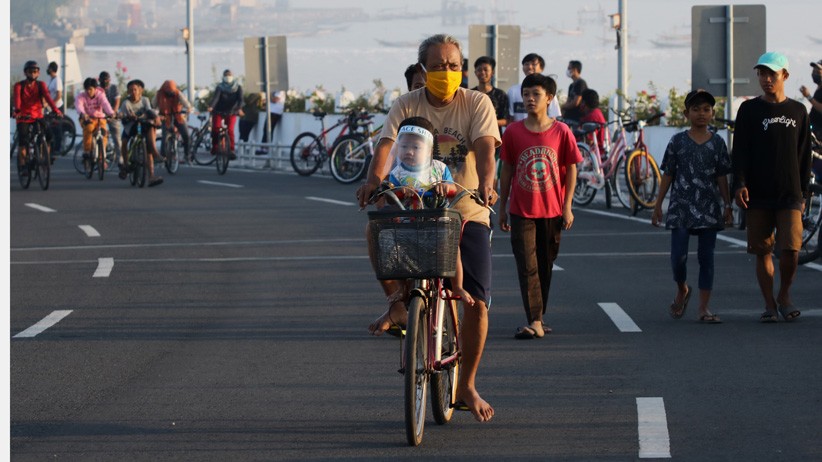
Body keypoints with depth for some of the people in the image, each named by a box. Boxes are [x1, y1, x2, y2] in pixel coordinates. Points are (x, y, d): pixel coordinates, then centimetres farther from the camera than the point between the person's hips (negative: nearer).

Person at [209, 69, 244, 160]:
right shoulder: (220, 87, -4)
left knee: (230, 130, -16)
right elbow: (216, 97, -20)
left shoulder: (238, 87, -2)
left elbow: (240, 99, -16)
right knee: (216, 127, -21)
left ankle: (231, 151, -10)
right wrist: (211, 107, -39)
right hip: (219, 111, 0)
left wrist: (239, 109, -36)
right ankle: (214, 147, -1)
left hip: (231, 112, 0)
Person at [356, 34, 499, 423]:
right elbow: (386, 144, -13)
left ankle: (467, 386, 12)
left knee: (477, 302, -6)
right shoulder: (407, 106, 1)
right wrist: (374, 179, -35)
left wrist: (486, 183, -39)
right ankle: (397, 302, -5)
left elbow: (485, 146, -18)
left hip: (468, 214, -1)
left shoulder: (476, 103, -2)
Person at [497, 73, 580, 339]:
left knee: (545, 267, 10)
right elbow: (506, 170, 6)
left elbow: (571, 169, 2)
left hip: (552, 211, 0)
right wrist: (502, 207, 7)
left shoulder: (561, 132, -3)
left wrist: (567, 206, -3)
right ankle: (535, 322, -13)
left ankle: (539, 318, 23)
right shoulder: (513, 132, -1)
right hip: (522, 212, 0)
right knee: (527, 267, -8)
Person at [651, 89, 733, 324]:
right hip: (681, 206, -1)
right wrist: (658, 205, 4)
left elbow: (722, 177, 6)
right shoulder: (678, 142, 2)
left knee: (706, 257, 1)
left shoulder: (717, 143, 5)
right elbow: (668, 175, 5)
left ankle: (703, 308, 4)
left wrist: (727, 206, 1)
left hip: (709, 208, 1)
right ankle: (682, 290, 25)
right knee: (678, 256, -6)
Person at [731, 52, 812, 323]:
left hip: (790, 195, 1)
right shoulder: (749, 110, 4)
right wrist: (739, 184, -13)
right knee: (763, 252, 1)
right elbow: (740, 150, 0)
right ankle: (769, 305, 12)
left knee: (791, 250, -9)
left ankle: (784, 296, 13)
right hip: (758, 196, 0)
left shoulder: (797, 111, 9)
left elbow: (804, 155, 13)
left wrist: (803, 193, 10)